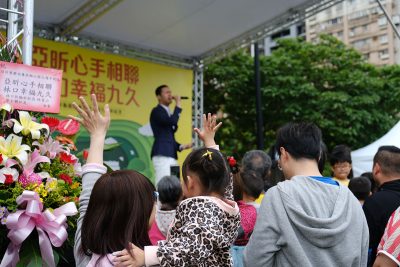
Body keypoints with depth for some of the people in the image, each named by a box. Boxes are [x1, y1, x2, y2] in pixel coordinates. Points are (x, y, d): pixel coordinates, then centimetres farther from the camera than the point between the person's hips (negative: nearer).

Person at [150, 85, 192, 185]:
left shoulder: (169, 113, 23)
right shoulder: (156, 111, -3)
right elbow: (172, 121, -21)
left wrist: (181, 146, 11)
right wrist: (178, 104, -9)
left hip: (171, 155, 8)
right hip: (162, 155, -8)